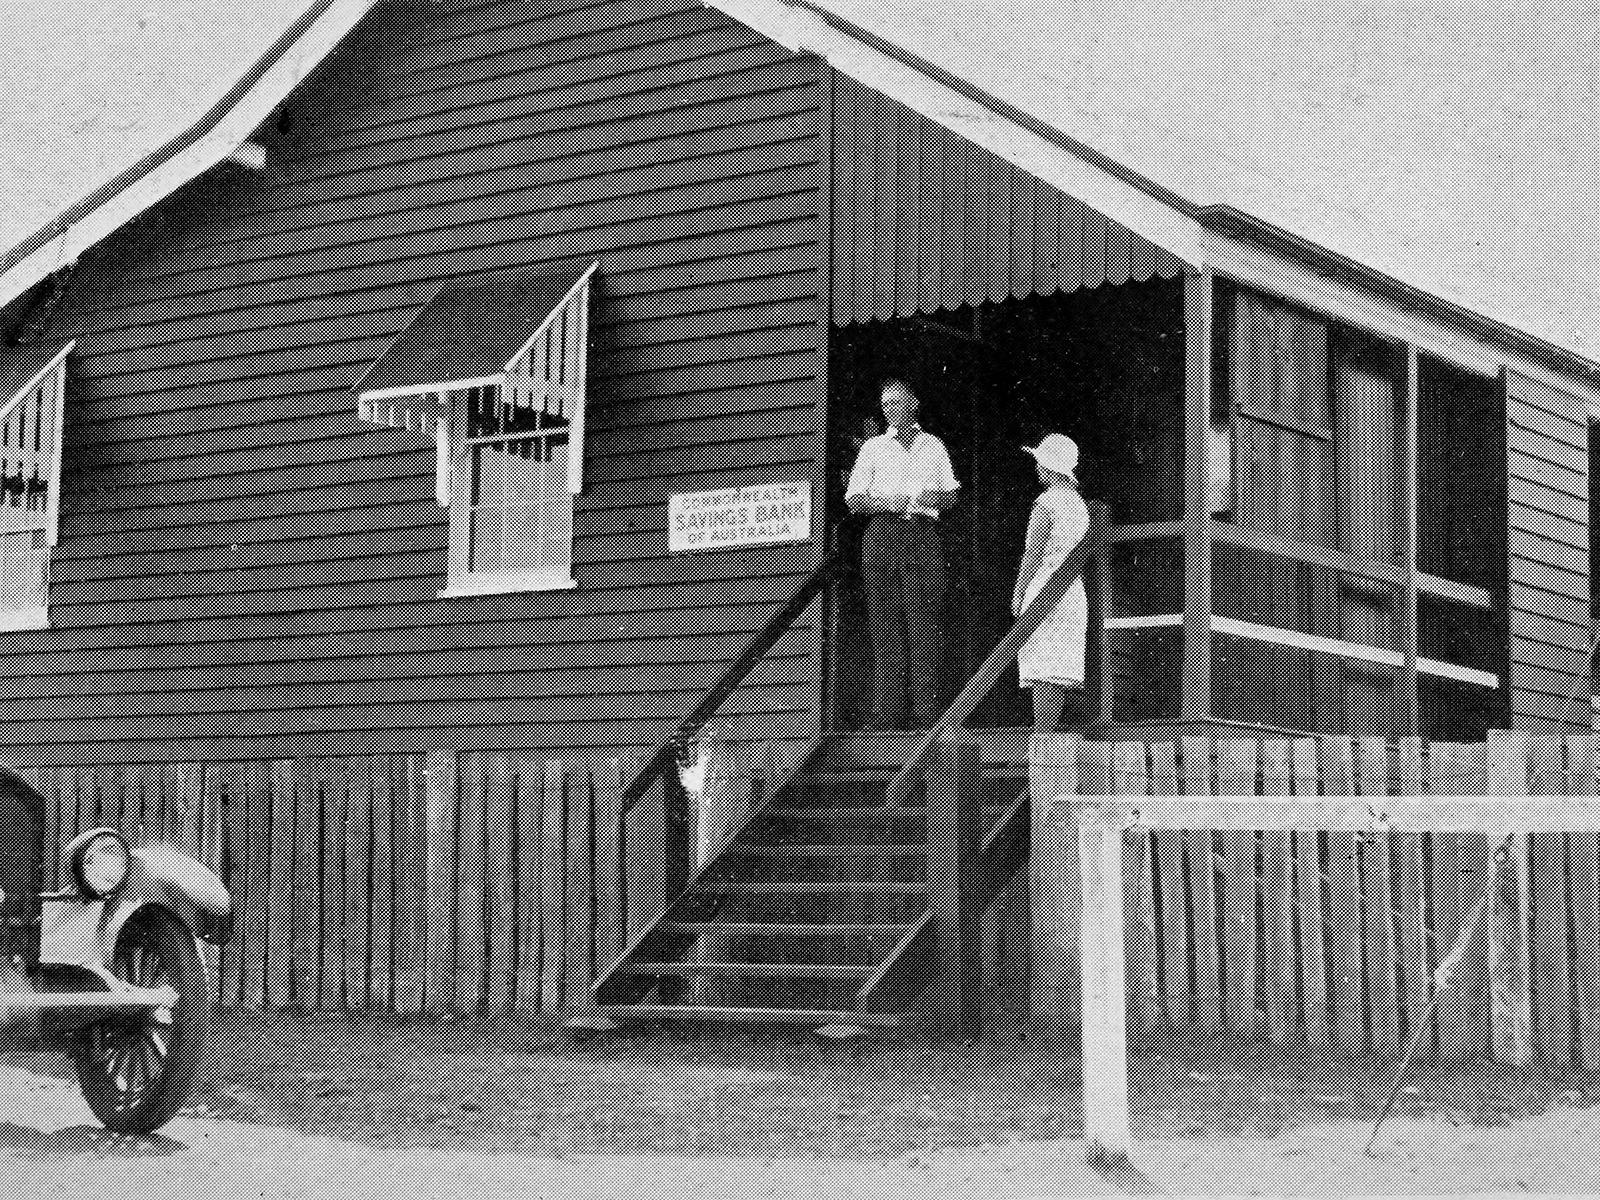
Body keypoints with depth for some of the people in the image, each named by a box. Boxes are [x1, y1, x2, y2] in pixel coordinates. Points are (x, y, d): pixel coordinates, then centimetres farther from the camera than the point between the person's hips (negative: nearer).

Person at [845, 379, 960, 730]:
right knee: (886, 631, -7)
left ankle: (926, 714, -12)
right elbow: (854, 499, 10)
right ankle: (887, 717, -9)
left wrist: (937, 496, -5)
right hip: (882, 536, 0)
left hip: (924, 536, 1)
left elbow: (951, 495, 18)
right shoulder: (873, 447, 17)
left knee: (925, 627, -9)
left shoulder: (933, 446, 20)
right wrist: (883, 502, -9)